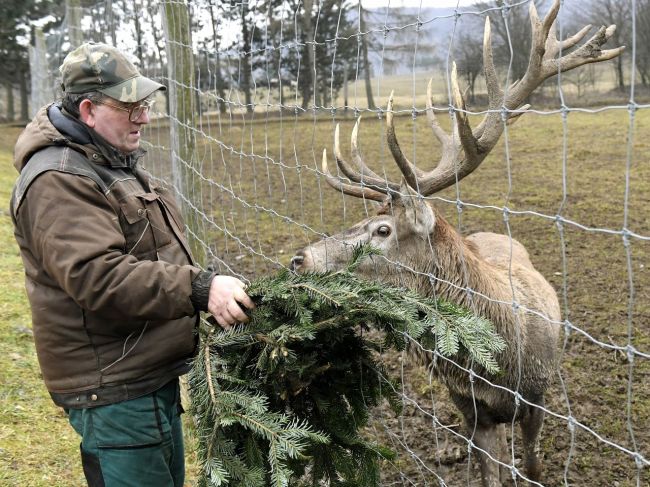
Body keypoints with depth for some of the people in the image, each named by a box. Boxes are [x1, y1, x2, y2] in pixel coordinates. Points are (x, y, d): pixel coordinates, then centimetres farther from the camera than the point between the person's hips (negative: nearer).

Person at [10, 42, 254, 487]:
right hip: (114, 391, -10)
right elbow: (100, 278, -31)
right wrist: (200, 290, -34)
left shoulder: (112, 163, 14)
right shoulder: (58, 182, -20)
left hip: (152, 374, 10)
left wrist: (205, 288, 17)